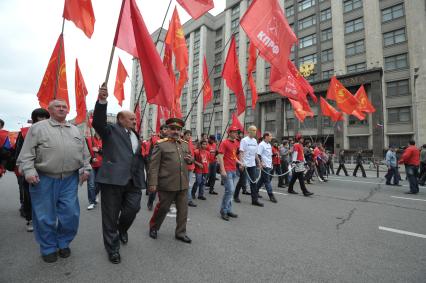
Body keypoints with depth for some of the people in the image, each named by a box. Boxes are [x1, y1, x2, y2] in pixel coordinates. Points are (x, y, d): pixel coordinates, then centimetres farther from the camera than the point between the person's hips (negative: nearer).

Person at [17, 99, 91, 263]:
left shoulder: (75, 130, 13)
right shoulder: (38, 128, 2)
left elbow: (84, 153, 13)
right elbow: (27, 153, -3)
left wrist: (85, 169, 3)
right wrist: (29, 171, -14)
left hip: (70, 179, 3)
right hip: (44, 179, -3)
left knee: (71, 214, 6)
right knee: (45, 216, 7)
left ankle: (64, 243, 28)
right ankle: (48, 248, 26)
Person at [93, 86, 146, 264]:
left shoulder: (136, 135, 19)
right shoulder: (111, 130, 3)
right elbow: (98, 122, -18)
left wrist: (142, 178, 11)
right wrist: (102, 101, -32)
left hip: (133, 182, 5)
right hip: (113, 178, -5)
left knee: (133, 209, 6)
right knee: (110, 215, 7)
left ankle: (122, 228, 40)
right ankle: (112, 248, 25)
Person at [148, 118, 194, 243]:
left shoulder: (185, 144, 11)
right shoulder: (160, 144, -7)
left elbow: (190, 158, 23)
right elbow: (154, 165, -10)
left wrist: (191, 159, -1)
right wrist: (153, 183, -14)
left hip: (183, 184, 5)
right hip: (167, 184, -5)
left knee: (183, 209, 12)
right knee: (162, 208, 12)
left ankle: (180, 232, 29)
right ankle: (153, 227, 38)